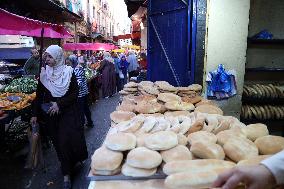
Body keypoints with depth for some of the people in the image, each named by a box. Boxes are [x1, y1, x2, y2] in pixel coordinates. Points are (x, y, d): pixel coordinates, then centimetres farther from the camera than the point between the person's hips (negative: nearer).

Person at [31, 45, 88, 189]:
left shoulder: (68, 72, -6)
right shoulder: (43, 73, 1)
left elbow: (75, 93, -7)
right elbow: (39, 95, 5)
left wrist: (59, 104, -16)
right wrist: (35, 114, 3)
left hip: (68, 112, -2)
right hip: (50, 113, 2)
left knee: (66, 139, -5)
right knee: (58, 141, 4)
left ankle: (66, 174, 19)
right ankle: (67, 171, 18)